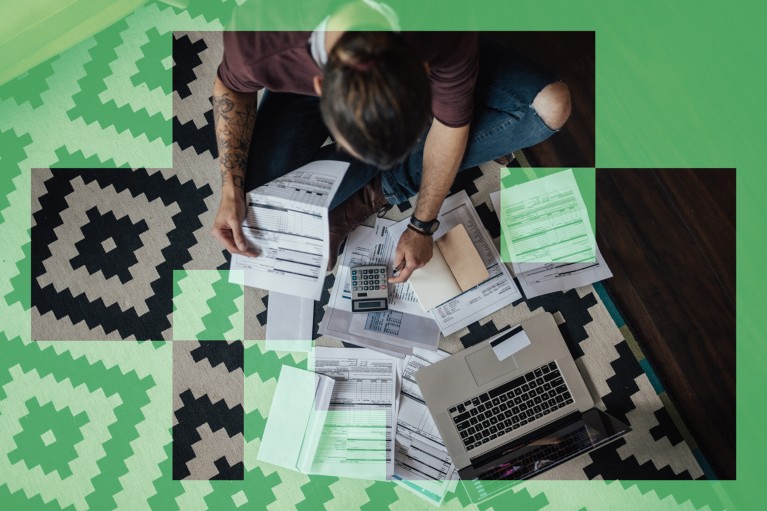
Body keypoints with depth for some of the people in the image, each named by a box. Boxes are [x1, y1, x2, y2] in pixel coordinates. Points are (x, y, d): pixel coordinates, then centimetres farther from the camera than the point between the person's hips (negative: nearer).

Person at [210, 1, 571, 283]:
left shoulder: (446, 34, -41)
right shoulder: (259, 44, -40)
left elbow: (451, 122, -21)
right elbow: (232, 87, -15)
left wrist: (422, 226, -12)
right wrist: (230, 192, -22)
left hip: (406, 55, 1)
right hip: (308, 73, 0)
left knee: (551, 107, -20)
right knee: (256, 210, -18)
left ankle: (377, 191, -12)